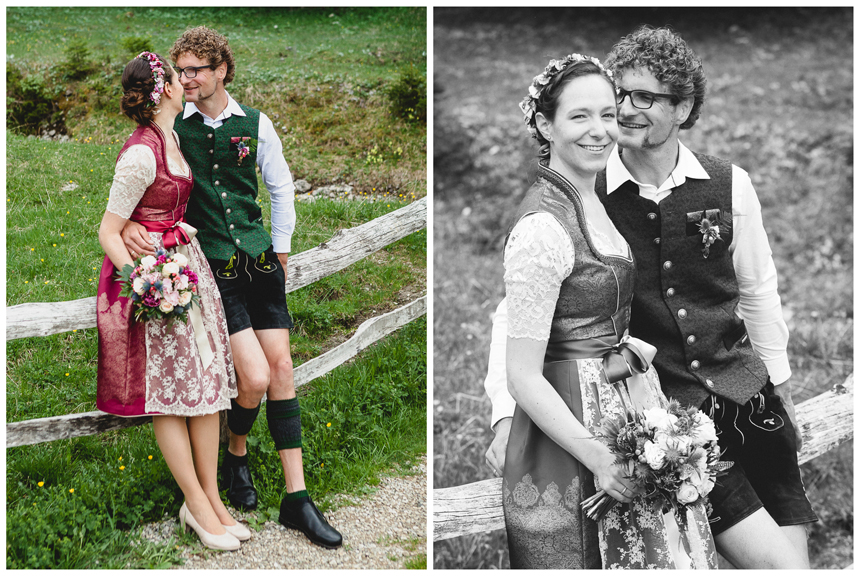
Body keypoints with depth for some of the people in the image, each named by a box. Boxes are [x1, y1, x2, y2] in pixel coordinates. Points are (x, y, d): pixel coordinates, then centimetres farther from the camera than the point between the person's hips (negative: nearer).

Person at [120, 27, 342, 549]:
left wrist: (280, 251, 13)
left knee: (281, 367, 0)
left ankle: (297, 498, 7)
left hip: (260, 260, 3)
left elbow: (281, 187, 14)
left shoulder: (254, 124, 3)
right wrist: (126, 226, -16)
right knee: (254, 378, -13)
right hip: (211, 267, -3)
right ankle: (236, 454, 22)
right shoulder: (173, 126, -1)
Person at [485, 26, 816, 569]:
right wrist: (506, 413, -16)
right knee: (772, 561, -12)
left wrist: (781, 388, 18)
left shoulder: (730, 186, 0)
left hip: (748, 399, 4)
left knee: (794, 558, 5)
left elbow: (758, 293, 12)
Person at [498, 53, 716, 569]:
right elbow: (524, 377, -20)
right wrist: (598, 457, -23)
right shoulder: (541, 226, -19)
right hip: (574, 422, -9)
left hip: (626, 404, 9)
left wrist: (636, 346, 9)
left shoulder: (596, 203, 10)